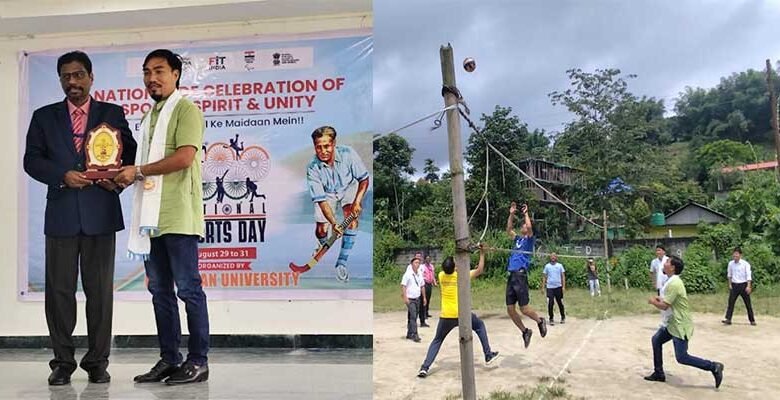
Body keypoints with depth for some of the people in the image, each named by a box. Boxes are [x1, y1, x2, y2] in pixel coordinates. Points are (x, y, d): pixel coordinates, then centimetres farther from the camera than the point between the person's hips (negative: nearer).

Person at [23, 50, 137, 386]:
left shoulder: (113, 113, 10)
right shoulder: (44, 116, 13)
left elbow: (130, 153, 9)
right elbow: (32, 159, 7)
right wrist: (62, 176, -10)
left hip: (100, 213, -1)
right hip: (61, 213, 1)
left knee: (100, 289, 3)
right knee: (59, 289, 4)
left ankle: (97, 361, 12)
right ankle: (63, 362, 15)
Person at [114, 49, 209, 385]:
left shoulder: (186, 110, -3)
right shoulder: (149, 116, 22)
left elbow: (184, 157, -16)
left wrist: (138, 171, -9)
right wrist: (129, 175, 8)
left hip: (178, 216, -8)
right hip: (152, 215, 8)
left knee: (188, 288, -4)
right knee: (160, 290, 10)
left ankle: (198, 361, 3)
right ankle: (169, 359, 18)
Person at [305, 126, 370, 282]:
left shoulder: (348, 154, -30)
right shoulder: (313, 169, -30)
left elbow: (364, 179, -17)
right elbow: (321, 200, -28)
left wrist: (357, 201, -30)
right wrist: (334, 223, -38)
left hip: (349, 187, 0)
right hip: (327, 193, 0)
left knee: (352, 217, -25)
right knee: (321, 230, -3)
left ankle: (341, 262, -15)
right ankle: (323, 246, 37)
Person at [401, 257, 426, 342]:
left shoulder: (420, 274, 10)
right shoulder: (408, 274, -9)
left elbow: (422, 286, 18)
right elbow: (403, 286, -11)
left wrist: (424, 297, 16)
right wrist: (405, 298, -18)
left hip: (417, 298, 7)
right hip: (410, 299, -6)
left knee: (413, 317, 11)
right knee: (413, 317, -13)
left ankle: (409, 334, 21)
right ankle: (414, 335, -14)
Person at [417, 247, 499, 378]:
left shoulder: (441, 276, 0)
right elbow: (480, 270, 5)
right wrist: (482, 254, 12)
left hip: (446, 316, 2)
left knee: (437, 341, 15)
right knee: (480, 325, 25)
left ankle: (424, 368, 1)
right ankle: (488, 355, 24)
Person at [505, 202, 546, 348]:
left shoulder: (529, 239, 2)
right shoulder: (518, 239, 20)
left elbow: (529, 227, -16)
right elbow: (508, 229, 26)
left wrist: (526, 213, -3)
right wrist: (511, 214, 20)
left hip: (520, 276, -7)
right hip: (511, 276, 7)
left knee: (524, 309, -6)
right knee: (510, 310, 4)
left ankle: (540, 321, 21)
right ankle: (525, 331, 18)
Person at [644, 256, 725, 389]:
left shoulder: (674, 283, -24)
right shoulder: (673, 281, 8)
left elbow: (664, 306, -23)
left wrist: (653, 301, -4)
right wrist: (660, 299, 9)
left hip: (680, 325, -10)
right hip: (674, 323, 10)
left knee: (682, 357, -7)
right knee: (656, 339, 14)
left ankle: (713, 367, 2)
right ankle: (659, 374, 21)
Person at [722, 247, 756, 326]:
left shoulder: (745, 264, -9)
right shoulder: (730, 263, 3)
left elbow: (748, 276, -11)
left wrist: (748, 286, -19)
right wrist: (730, 284, 12)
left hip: (743, 285, -3)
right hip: (734, 285, 3)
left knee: (748, 304, 5)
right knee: (731, 302, -5)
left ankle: (752, 320, 15)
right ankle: (728, 319, -6)